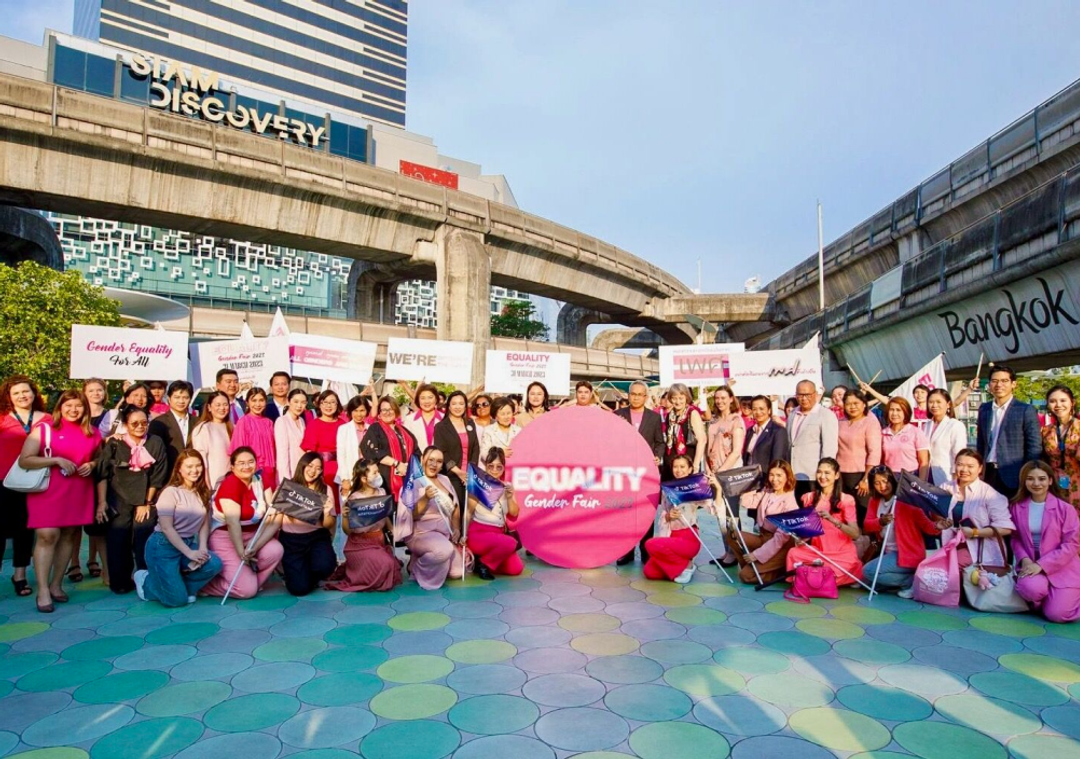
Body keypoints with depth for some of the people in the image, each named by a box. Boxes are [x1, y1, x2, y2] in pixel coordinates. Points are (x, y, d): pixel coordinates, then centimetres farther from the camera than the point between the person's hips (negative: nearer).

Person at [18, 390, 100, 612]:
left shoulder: (93, 433, 7)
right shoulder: (43, 428, -3)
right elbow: (24, 460, -8)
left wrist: (92, 465, -1)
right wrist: (56, 460, -18)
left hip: (78, 492, 4)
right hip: (48, 490, -4)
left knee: (69, 535, 8)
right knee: (47, 535, -11)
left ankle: (56, 584, 21)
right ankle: (42, 591, -5)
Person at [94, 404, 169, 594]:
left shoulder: (156, 444, 1)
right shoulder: (114, 444, 0)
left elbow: (158, 477, 1)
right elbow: (102, 474, 0)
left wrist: (147, 503, -1)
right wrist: (102, 503, -6)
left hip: (145, 503, 0)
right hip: (118, 503, 0)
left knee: (144, 543, -7)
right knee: (117, 543, -1)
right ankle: (120, 583, 13)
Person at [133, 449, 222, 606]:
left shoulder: (203, 493, 5)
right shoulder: (171, 492, -14)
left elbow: (204, 524, 4)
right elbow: (167, 528, -17)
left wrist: (203, 548, -13)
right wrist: (190, 553, -20)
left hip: (189, 543, 6)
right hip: (164, 546, -6)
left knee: (214, 564, -22)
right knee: (177, 599, -11)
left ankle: (177, 584, 5)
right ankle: (146, 581, 18)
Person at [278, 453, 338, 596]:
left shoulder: (325, 490, 4)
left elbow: (329, 525, 2)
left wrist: (327, 513, -18)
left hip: (317, 537, 1)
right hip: (291, 539, -1)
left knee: (325, 565, -30)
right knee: (299, 588, -15)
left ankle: (311, 576, 9)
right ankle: (297, 570, 23)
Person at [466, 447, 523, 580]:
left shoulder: (507, 487, 6)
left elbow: (514, 515, 4)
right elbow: (469, 512, -6)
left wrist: (510, 498, -11)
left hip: (498, 534, 6)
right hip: (478, 534, -5)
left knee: (516, 569, -10)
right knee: (510, 543, -31)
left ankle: (486, 559, 12)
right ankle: (483, 564, -7)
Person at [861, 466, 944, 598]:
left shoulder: (905, 501, -14)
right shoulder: (874, 501, 5)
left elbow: (926, 525, -16)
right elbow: (867, 526, -3)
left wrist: (937, 526, -39)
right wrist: (880, 522, -25)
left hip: (908, 553, -8)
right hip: (888, 552, 8)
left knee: (868, 571, -20)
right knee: (866, 580, 3)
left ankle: (912, 581, -6)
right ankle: (910, 579, 7)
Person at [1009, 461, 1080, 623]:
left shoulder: (1065, 508, -9)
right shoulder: (1017, 507, -1)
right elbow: (1015, 538, 4)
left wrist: (1041, 565, -18)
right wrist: (1024, 560, -15)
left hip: (1062, 568, -1)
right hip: (1031, 565, 2)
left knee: (1056, 615, -11)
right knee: (1031, 588, -32)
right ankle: (1040, 600, 6)